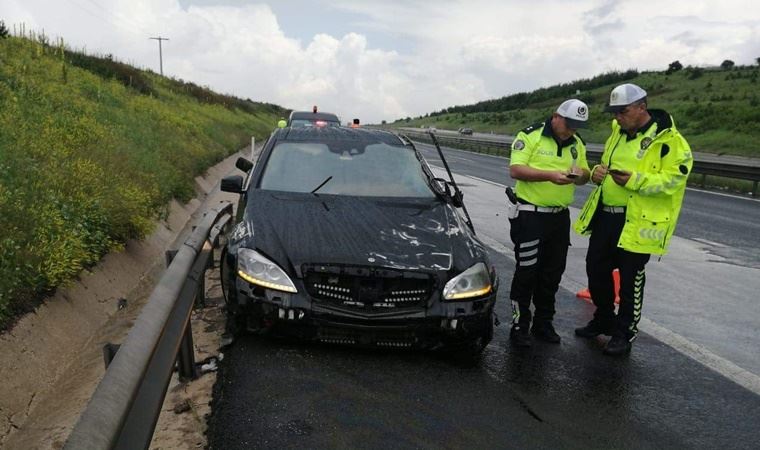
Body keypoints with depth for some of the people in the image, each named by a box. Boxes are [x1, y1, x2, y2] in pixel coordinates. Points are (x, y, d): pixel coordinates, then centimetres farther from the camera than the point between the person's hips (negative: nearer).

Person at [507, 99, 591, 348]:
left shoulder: (577, 143, 11)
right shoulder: (530, 136, -8)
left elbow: (585, 174, 15)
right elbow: (515, 169, -16)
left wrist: (580, 175, -9)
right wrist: (549, 174, -26)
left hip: (560, 217, 6)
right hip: (530, 214, -6)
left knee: (552, 273, 12)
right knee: (526, 272, -3)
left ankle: (543, 324, 26)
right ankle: (519, 326, 9)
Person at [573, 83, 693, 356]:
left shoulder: (667, 139, -12)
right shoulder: (619, 132, 12)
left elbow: (674, 178, -18)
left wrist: (636, 180, -29)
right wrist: (598, 172, 0)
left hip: (637, 223, -7)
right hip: (604, 215, 8)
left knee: (630, 281, 4)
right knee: (596, 270, 15)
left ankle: (624, 334, 19)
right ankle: (604, 320, 35)